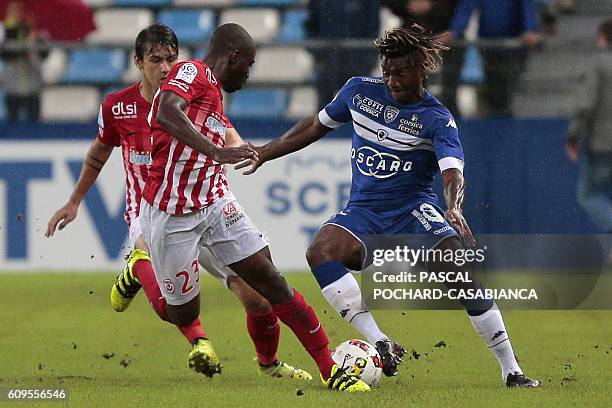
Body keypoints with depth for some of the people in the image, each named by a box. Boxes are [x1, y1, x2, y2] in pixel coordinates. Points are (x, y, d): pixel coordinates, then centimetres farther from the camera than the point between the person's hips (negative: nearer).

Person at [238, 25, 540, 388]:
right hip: (363, 212, 3)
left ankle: (511, 369, -14)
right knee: (320, 251, -28)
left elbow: (453, 175, -22)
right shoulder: (360, 90, 4)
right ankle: (379, 344, -32)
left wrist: (454, 209, -44)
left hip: (414, 209, -3)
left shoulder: (437, 119, -8)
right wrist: (262, 154, 18)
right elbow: (316, 126, 20)